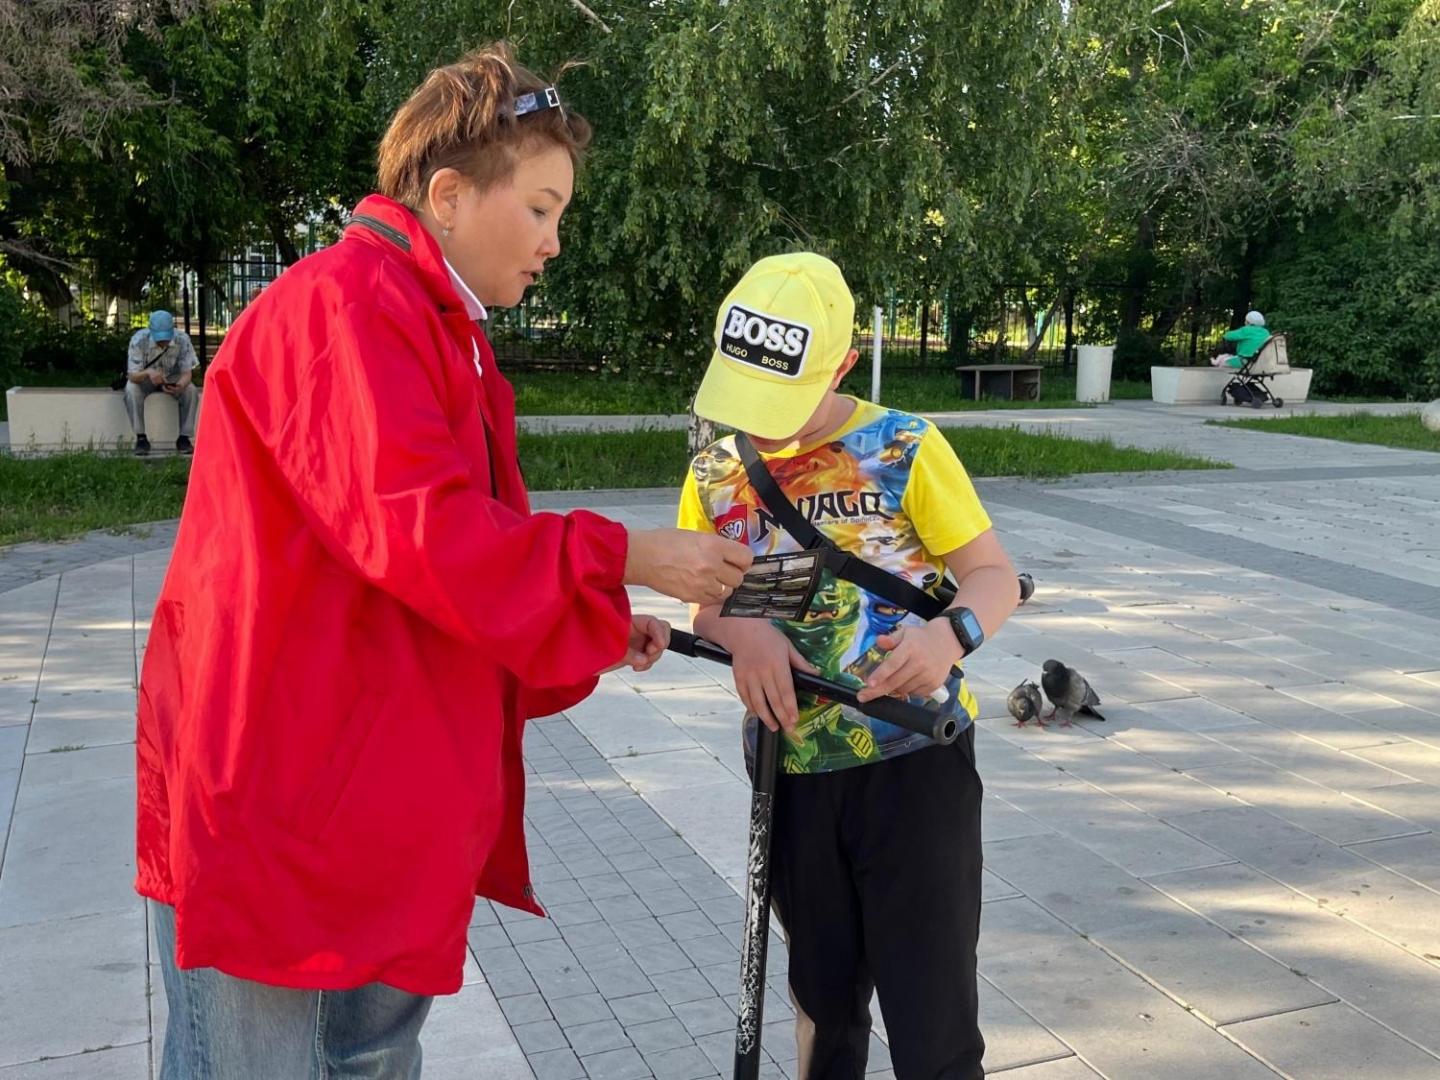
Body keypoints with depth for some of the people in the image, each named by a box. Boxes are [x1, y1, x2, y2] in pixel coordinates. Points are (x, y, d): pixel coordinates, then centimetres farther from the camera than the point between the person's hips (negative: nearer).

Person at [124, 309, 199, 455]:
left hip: (172, 378, 1)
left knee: (191, 391, -28)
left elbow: (187, 373, -21)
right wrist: (148, 373, -52)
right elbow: (132, 375, -29)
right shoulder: (139, 340, -28)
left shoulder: (182, 339, -25)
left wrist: (180, 386, -46)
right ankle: (141, 438, -21)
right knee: (131, 390, -33)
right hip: (144, 378, -1)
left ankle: (184, 437, -16)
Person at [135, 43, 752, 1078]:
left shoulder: (441, 332, 16)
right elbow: (419, 534, -26)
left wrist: (596, 623, 8)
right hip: (278, 801, -10)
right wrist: (625, 557, -16)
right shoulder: (342, 305, -17)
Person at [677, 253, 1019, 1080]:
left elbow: (995, 574, -8)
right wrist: (743, 632, -20)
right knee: (824, 998, 22)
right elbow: (702, 600, 3)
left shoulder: (906, 449, -12)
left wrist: (953, 634, -30)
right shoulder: (717, 474, 0)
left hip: (913, 759, -4)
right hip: (793, 771, 4)